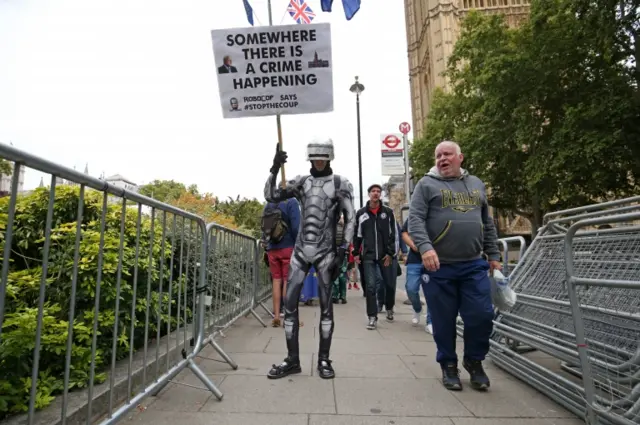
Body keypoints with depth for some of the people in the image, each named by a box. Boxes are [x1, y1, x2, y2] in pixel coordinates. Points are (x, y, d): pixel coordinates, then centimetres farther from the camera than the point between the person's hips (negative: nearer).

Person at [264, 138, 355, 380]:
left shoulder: (340, 184, 1)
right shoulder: (301, 182, 10)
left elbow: (350, 219, -3)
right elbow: (270, 196, 5)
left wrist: (343, 250, -12)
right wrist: (274, 169, -5)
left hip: (326, 252, -3)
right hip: (300, 251, 3)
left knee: (326, 306, 3)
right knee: (289, 304, 2)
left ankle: (324, 360, 18)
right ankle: (292, 360, 15)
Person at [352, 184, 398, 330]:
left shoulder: (388, 212, 2)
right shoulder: (361, 213, 4)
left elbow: (394, 234, -1)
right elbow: (357, 234, 8)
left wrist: (390, 253, -7)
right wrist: (356, 253, 5)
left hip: (386, 255, 0)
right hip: (368, 256, 0)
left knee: (389, 284, 11)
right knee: (371, 286, -2)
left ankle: (389, 309, 36)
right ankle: (372, 317, 5)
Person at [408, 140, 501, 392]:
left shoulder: (476, 184, 16)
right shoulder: (427, 184, 1)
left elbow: (487, 223, 20)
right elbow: (415, 220, -10)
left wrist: (493, 255, 15)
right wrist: (425, 247, -25)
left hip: (474, 265, 4)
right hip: (439, 266, -3)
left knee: (481, 316, 3)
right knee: (444, 321, 6)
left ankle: (474, 362, 28)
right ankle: (448, 365, 27)